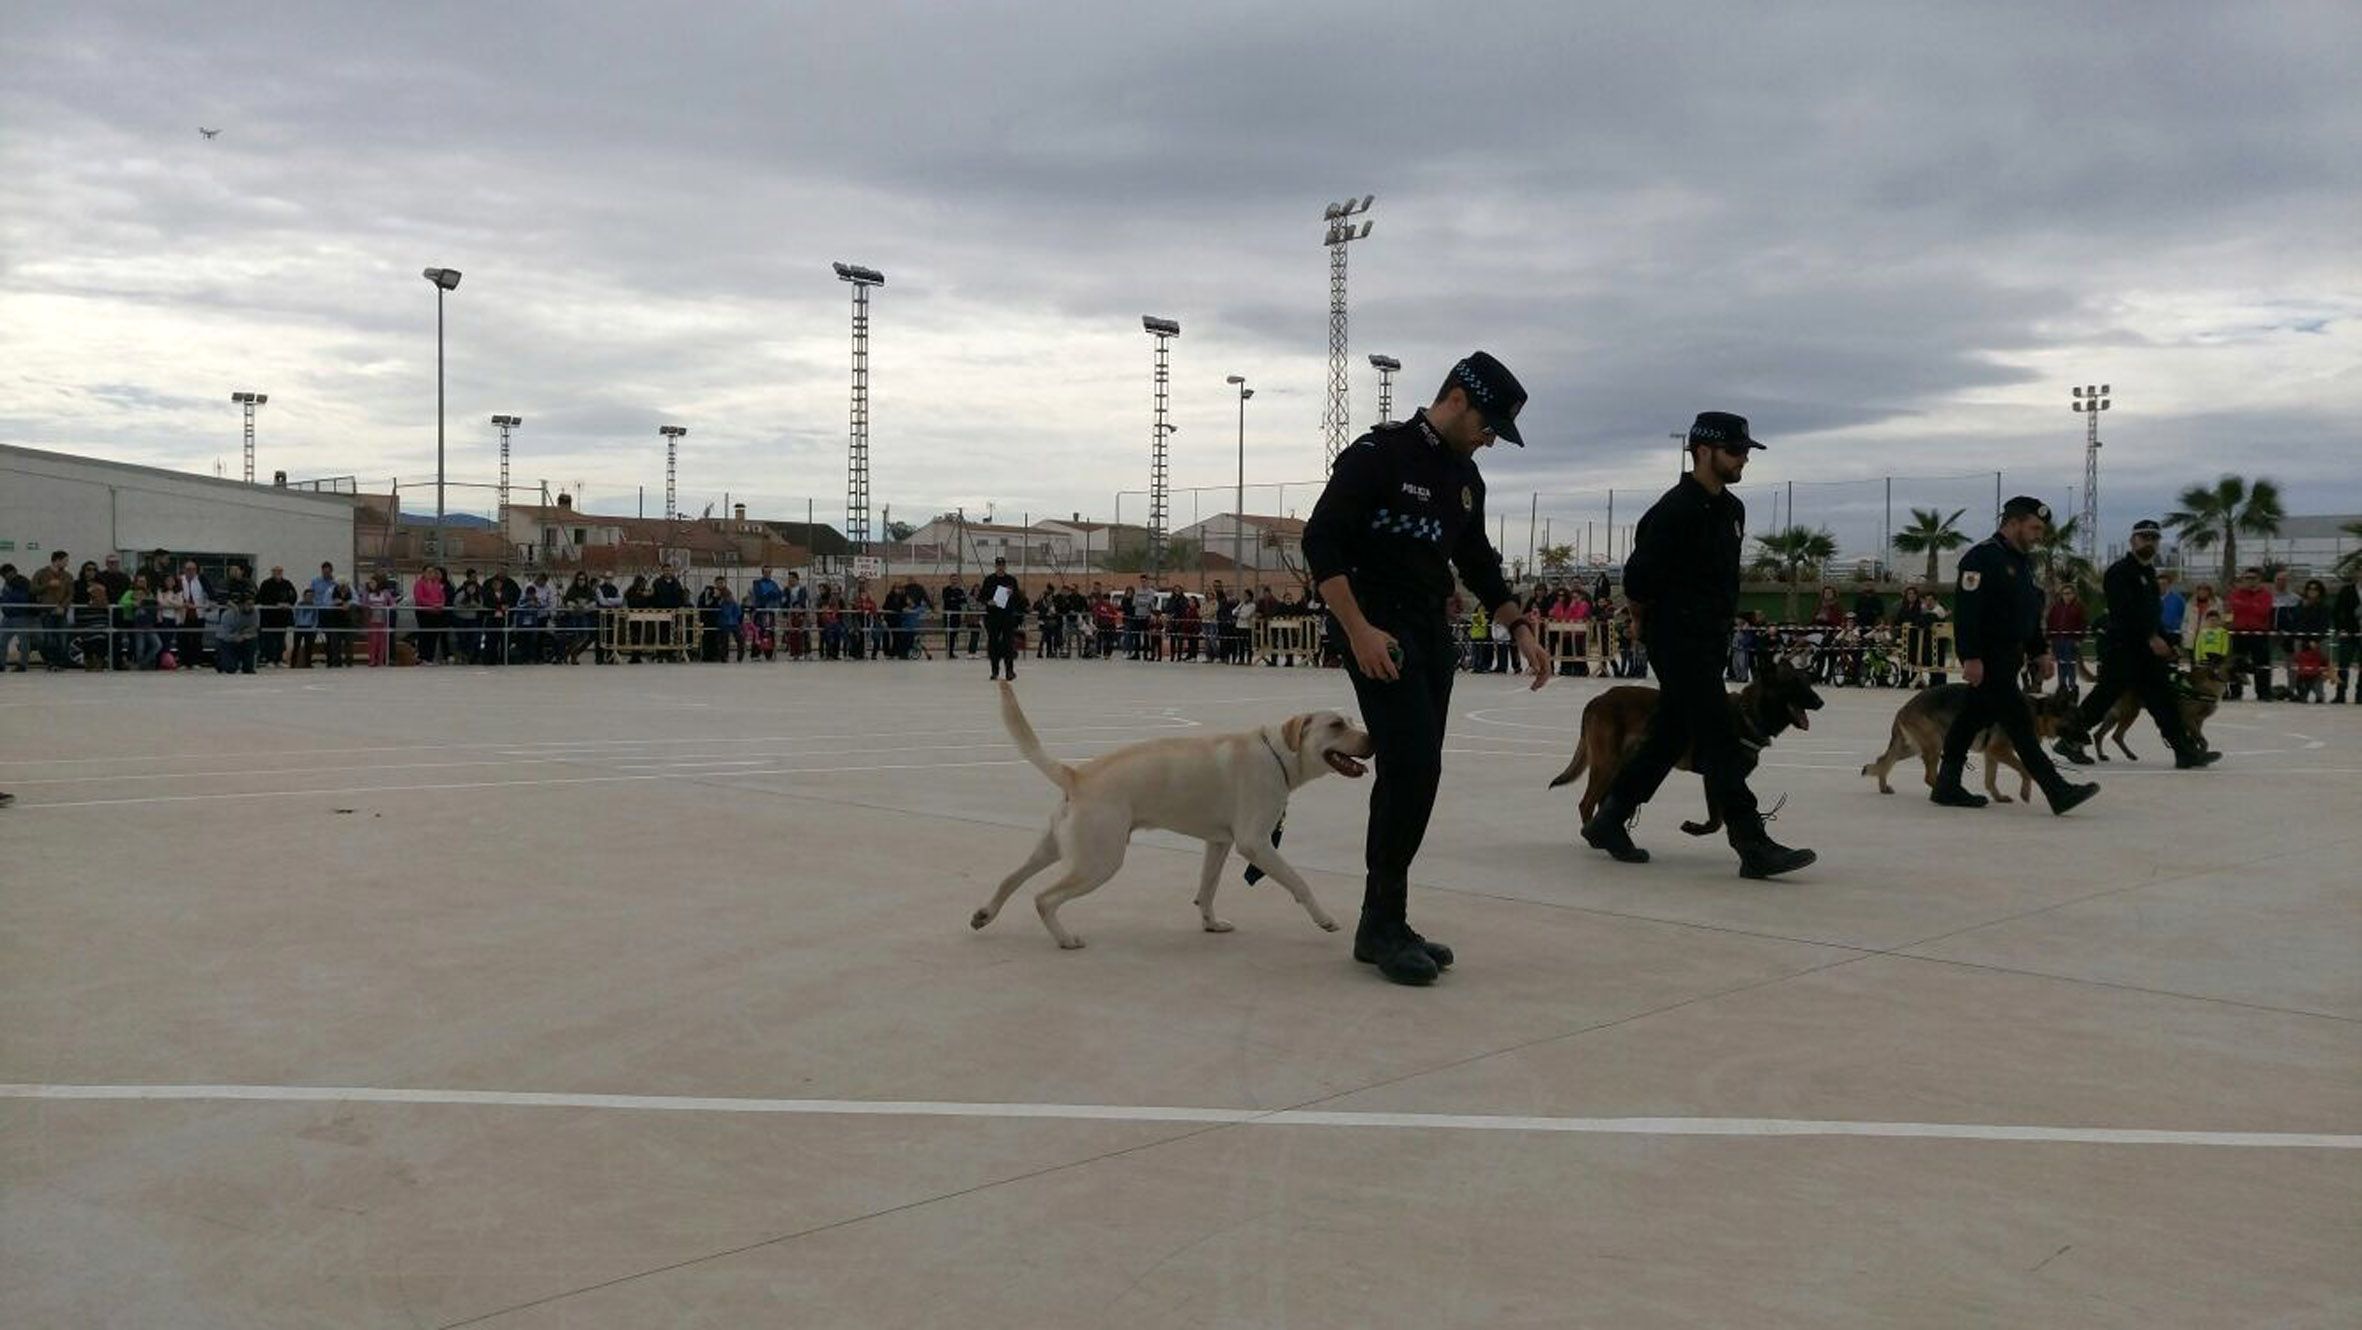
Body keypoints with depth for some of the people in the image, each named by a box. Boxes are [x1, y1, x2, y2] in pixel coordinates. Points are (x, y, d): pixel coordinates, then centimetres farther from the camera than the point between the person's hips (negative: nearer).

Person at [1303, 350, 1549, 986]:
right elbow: (1321, 541, -16)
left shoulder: (1464, 475, 14)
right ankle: (1383, 925, -7)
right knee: (1412, 767, -16)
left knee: (1413, 774, 7)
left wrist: (1520, 628, 14)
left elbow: (1478, 560, 24)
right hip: (1379, 632, -8)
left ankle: (1382, 925, 14)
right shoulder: (1378, 455, -11)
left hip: (1432, 633, 8)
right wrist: (1359, 631, -22)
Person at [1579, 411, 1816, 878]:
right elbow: (1639, 577, -14)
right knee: (1719, 739, -11)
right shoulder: (1674, 510, -15)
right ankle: (1753, 847, -11)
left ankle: (1608, 820, 24)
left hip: (1713, 641, 9)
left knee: (1669, 735, 13)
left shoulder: (1732, 509, 13)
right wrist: (1648, 622, 1)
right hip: (1678, 642, -9)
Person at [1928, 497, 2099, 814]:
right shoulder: (1982, 557, -14)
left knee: (1972, 720, 12)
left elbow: (2032, 615, 27)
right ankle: (2058, 791, -10)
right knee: (2019, 722, -9)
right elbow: (1966, 610, -21)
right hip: (1988, 658, -10)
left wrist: (2039, 652, 19)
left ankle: (1947, 787, 18)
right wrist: (1971, 657, -26)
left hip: (2009, 657, 10)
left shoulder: (2023, 562, 18)